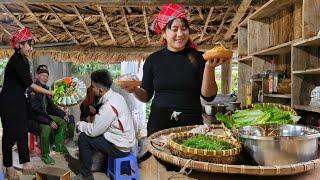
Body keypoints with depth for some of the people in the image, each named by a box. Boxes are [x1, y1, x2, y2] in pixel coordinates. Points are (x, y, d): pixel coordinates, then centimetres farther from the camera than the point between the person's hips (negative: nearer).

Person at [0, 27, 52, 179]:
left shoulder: (24, 60, 9)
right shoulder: (16, 60, -19)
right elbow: (29, 83, -23)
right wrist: (51, 93, -22)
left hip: (20, 102, 8)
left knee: (23, 132, 8)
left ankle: (26, 164, 14)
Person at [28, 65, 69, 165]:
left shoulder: (45, 88, 8)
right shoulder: (33, 90, -19)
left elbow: (51, 106, 16)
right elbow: (35, 110, -27)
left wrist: (63, 114, 6)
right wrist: (49, 121, -31)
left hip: (44, 115, 10)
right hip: (33, 118, -9)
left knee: (63, 121, 9)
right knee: (46, 128, -35)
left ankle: (59, 146, 14)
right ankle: (45, 155, -17)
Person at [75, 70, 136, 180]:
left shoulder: (109, 106, -27)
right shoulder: (115, 96, 1)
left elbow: (93, 131, -19)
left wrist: (80, 125, -2)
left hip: (119, 147, -9)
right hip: (125, 141, 9)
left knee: (83, 138, -5)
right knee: (88, 133, 15)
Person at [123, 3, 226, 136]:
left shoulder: (198, 58, -3)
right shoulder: (153, 59, 1)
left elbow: (209, 96, -7)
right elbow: (146, 96, 6)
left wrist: (209, 68, -21)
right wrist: (134, 90, -14)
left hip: (192, 123, 0)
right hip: (159, 123, 1)